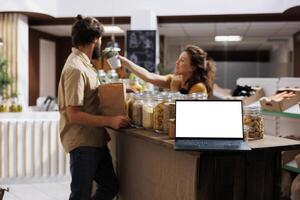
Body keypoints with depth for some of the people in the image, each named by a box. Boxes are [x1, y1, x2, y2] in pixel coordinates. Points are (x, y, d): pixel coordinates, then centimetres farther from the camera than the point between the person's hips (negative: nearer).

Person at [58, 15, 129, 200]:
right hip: (82, 143, -10)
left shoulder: (84, 64, 11)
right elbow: (74, 115, -22)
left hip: (96, 140, 10)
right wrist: (110, 121, -23)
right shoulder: (75, 69, -19)